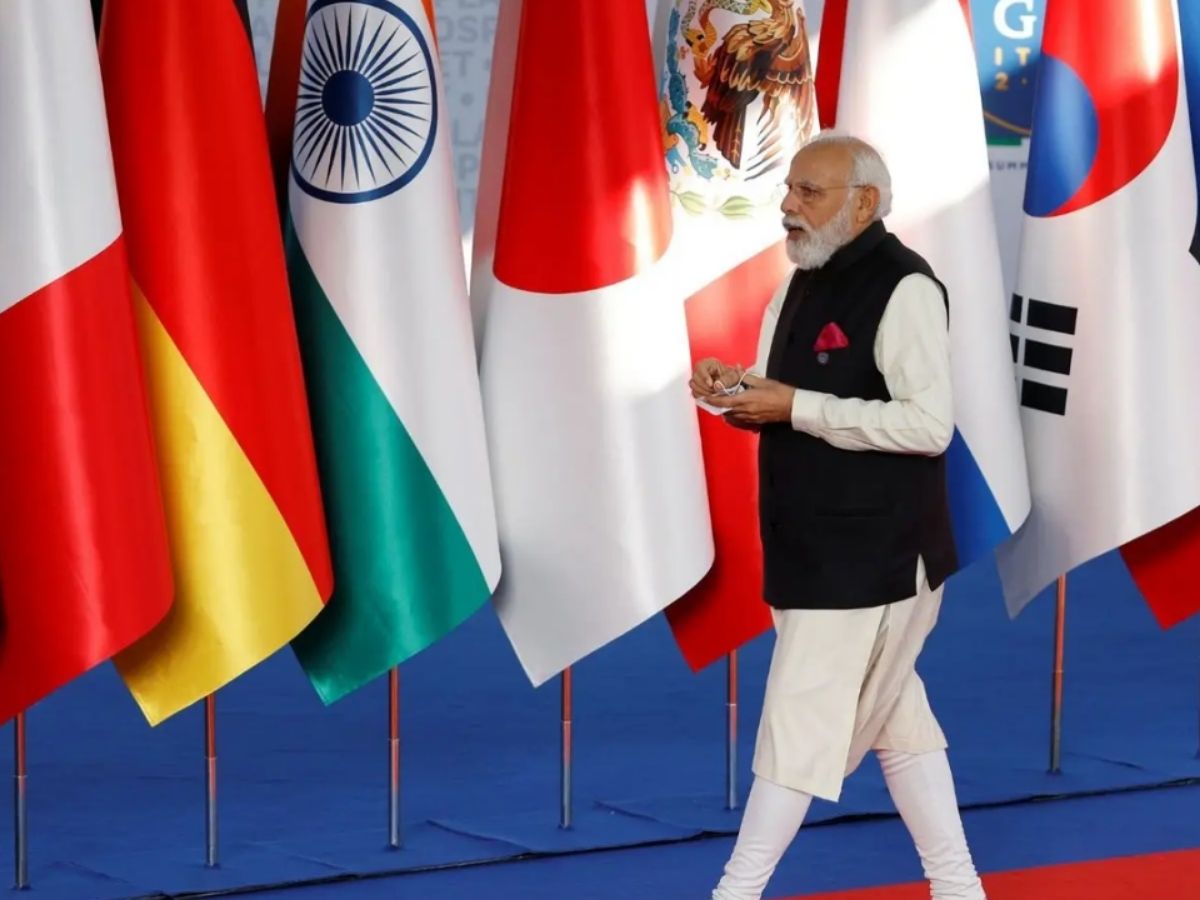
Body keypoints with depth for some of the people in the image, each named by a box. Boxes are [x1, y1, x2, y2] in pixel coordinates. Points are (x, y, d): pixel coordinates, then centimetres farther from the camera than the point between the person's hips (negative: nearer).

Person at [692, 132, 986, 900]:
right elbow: (779, 403, 19)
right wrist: (735, 388, -4)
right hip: (818, 548, 9)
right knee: (895, 720, 16)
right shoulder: (804, 286, 12)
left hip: (873, 553, -9)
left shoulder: (903, 289, -16)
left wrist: (798, 407, -23)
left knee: (802, 724, -6)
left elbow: (928, 424, -23)